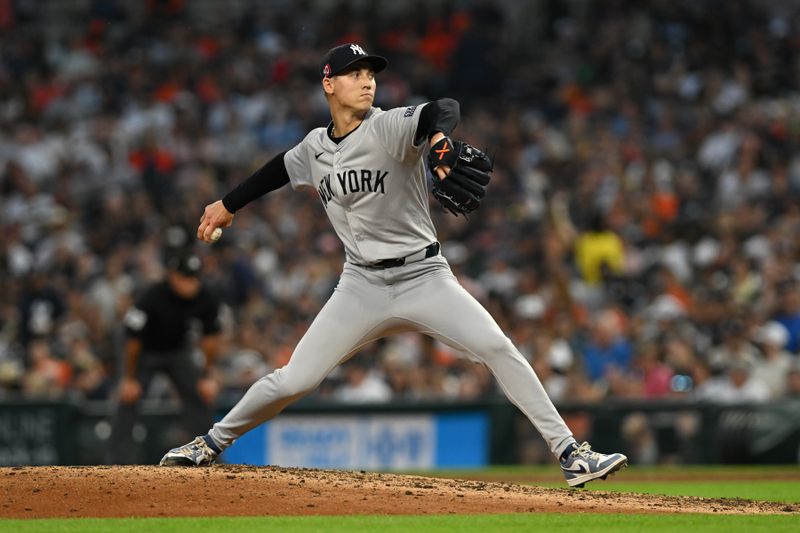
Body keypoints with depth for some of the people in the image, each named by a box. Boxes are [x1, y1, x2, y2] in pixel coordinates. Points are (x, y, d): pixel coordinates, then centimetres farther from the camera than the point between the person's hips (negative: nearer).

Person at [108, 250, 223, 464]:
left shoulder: (206, 300, -22)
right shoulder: (151, 298, -33)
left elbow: (210, 338, -6)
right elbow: (134, 339, -22)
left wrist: (207, 376, -5)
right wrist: (130, 379, -16)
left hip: (179, 351, 4)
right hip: (146, 351, -4)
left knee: (201, 399, -6)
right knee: (128, 400, -16)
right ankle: (117, 460, -15)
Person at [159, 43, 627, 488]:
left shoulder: (390, 127, -10)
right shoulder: (316, 147, 6)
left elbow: (446, 109, -30)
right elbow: (279, 170, 27)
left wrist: (439, 139, -53)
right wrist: (227, 206, 38)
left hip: (423, 277, -3)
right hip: (362, 286, 3)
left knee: (499, 349, -19)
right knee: (293, 381, -2)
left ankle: (570, 454, -16)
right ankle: (213, 442, 20)